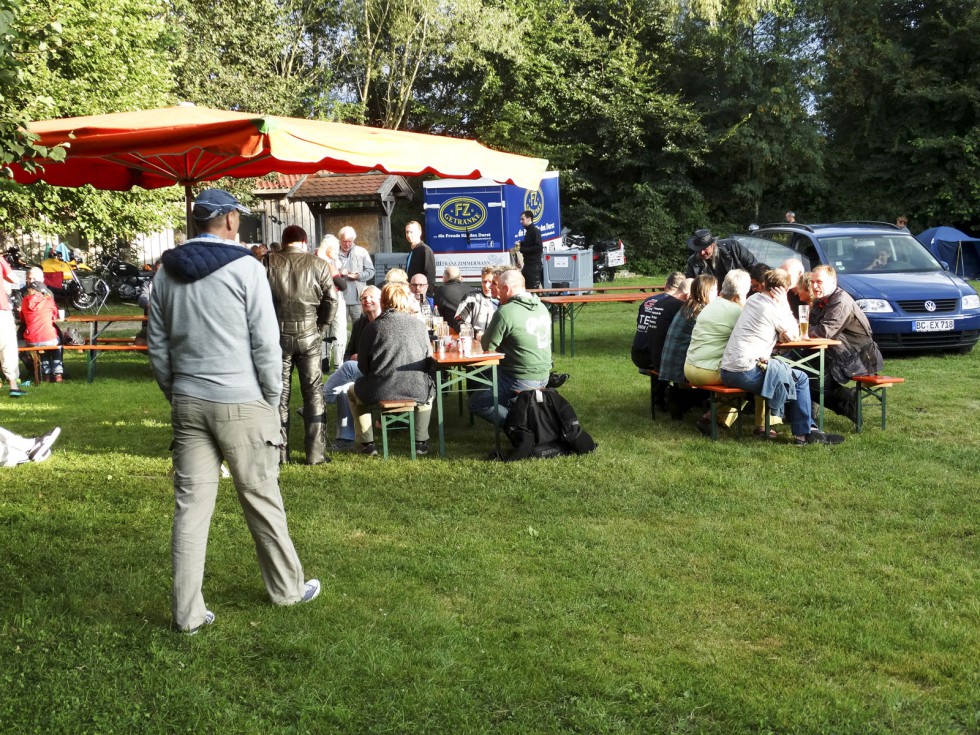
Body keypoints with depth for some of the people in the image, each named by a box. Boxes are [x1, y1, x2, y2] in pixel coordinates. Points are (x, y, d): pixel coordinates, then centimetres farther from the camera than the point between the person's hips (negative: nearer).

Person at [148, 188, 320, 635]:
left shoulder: (166, 271, 7)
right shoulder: (245, 267, -9)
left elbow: (158, 346, 10)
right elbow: (266, 343, -10)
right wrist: (272, 399, 1)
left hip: (187, 402, 5)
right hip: (241, 404, -4)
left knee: (190, 505, 5)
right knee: (261, 499, 9)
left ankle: (187, 613, 8)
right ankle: (286, 588, 25)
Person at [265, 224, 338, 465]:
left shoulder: (269, 263, -2)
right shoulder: (318, 265, -1)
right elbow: (331, 300, -2)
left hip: (277, 334, 1)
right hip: (308, 335, 0)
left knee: (279, 393, 8)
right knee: (313, 392, 7)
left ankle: (280, 452, 10)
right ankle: (315, 452, 5)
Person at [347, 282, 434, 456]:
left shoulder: (372, 327, 0)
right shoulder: (419, 325, 4)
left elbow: (363, 367, 4)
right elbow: (429, 358, 11)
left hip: (380, 390, -1)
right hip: (417, 391, 1)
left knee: (353, 392, 30)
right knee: (429, 389, 37)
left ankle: (367, 443, 27)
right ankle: (421, 442, 32)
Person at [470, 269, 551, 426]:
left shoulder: (505, 312, -19)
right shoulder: (541, 307, 5)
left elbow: (487, 346, -11)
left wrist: (482, 338, 8)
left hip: (522, 381, -8)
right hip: (543, 376, 8)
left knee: (475, 403, 8)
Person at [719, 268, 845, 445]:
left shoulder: (753, 299, 14)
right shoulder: (774, 309, -11)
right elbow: (793, 336, 5)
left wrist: (780, 334, 5)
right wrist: (785, 305, 3)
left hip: (727, 371, 9)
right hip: (746, 372, -9)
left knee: (784, 369, 24)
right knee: (800, 378, 4)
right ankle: (804, 433, 10)